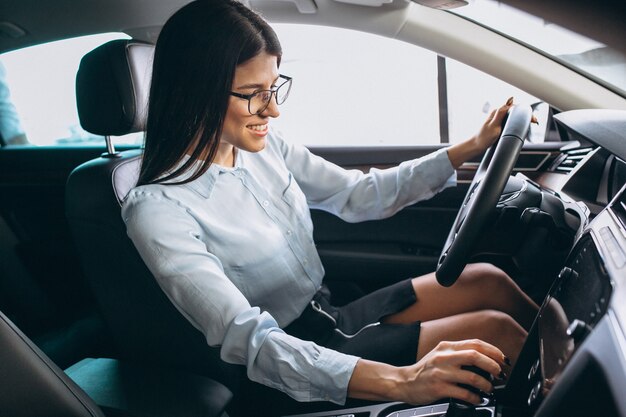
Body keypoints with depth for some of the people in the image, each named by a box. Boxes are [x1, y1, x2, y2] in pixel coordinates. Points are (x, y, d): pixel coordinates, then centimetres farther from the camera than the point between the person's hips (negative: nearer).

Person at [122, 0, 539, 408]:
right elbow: (248, 340, -32)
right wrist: (399, 380, -43)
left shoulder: (261, 146, -3)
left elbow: (358, 195, 7)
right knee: (496, 331, -13)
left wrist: (470, 148, 3)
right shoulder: (158, 210, -24)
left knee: (487, 281, -2)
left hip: (331, 313, 7)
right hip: (294, 372, -7)